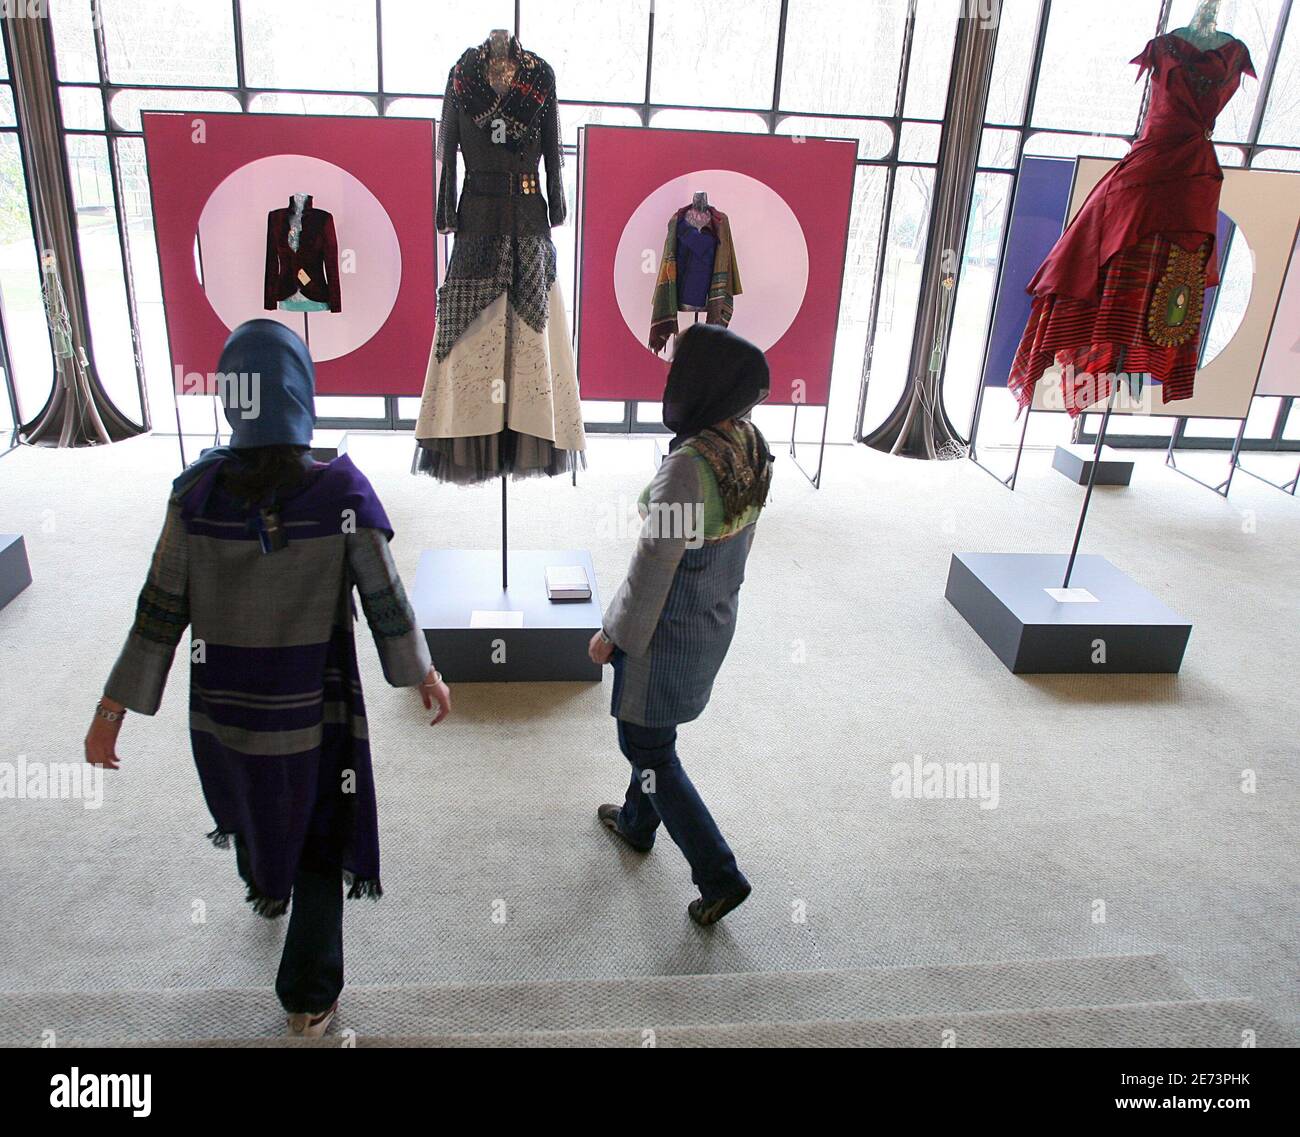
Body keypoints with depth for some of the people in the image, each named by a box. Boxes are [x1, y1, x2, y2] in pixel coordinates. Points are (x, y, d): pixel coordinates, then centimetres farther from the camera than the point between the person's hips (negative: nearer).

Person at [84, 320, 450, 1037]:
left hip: (223, 711, 3)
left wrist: (113, 709, 1)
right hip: (314, 714, -3)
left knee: (248, 807, 33)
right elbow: (386, 603, -13)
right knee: (317, 844, 18)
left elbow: (159, 613, -10)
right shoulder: (340, 492, -21)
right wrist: (425, 676, 3)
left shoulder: (199, 492, -15)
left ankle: (265, 890, 65)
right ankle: (309, 1001, 29)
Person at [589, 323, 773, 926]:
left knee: (646, 746, 10)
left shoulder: (689, 464, -31)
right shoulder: (752, 447, -6)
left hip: (666, 630, -8)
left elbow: (653, 567, -24)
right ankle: (638, 820, 51)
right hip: (716, 620, 8)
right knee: (653, 728, 28)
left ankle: (719, 874, 16)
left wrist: (612, 634, -11)